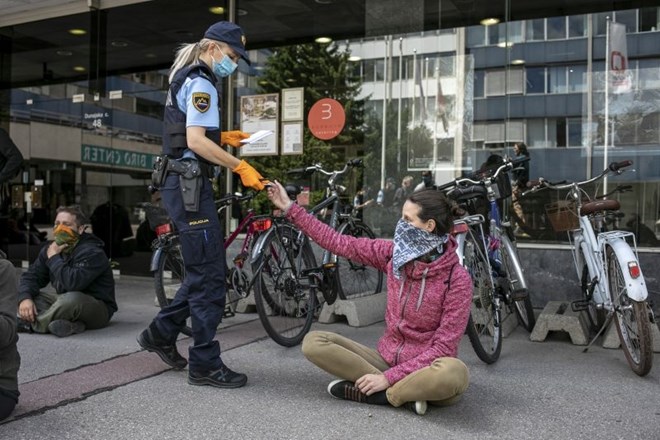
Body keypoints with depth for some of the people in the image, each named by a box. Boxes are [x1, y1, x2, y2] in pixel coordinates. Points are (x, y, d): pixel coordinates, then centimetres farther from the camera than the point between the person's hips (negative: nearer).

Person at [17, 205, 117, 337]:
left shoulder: (92, 252, -21)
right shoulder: (50, 249, 5)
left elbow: (72, 283, -36)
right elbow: (31, 277, 1)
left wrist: (54, 258, -23)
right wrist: (25, 299, -20)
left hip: (98, 307, -8)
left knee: (72, 299, -39)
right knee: (25, 295, -6)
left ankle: (30, 324, -15)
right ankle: (72, 324, -25)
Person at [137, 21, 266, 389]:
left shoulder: (189, 80, 21)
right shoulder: (201, 84, -10)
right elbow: (196, 142, -22)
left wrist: (222, 136, 16)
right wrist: (240, 167, -21)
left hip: (185, 184, 10)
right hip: (190, 185, -10)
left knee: (204, 271, 16)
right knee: (210, 275, -6)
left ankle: (161, 333, 26)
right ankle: (205, 364, 2)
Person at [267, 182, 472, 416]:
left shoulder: (457, 278, -17)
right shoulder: (393, 253, -4)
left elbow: (444, 345, -18)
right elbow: (341, 243, -1)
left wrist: (388, 378, -23)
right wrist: (290, 208, -3)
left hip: (425, 366, -4)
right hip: (387, 358, 5)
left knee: (454, 373, -39)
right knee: (313, 342, -13)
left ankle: (366, 392, -21)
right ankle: (404, 392, -18)